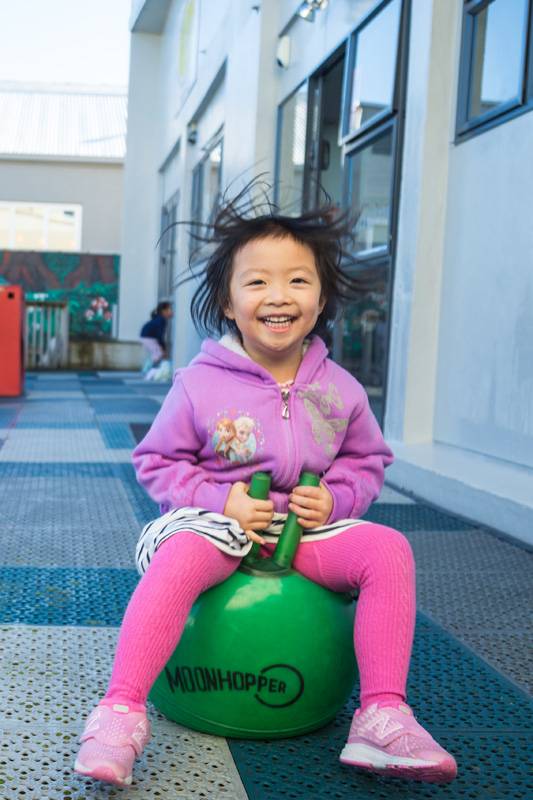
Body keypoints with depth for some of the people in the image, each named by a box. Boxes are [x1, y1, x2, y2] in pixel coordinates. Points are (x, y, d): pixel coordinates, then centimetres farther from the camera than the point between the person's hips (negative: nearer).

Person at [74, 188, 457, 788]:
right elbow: (155, 462, -1)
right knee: (177, 559, -36)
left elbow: (368, 460, 15)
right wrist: (220, 499, -16)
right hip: (217, 521, -3)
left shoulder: (338, 390, 1)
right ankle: (120, 711, -26)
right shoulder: (200, 384, -8)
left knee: (389, 548, -20)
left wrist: (335, 498, -7)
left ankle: (383, 717, -16)